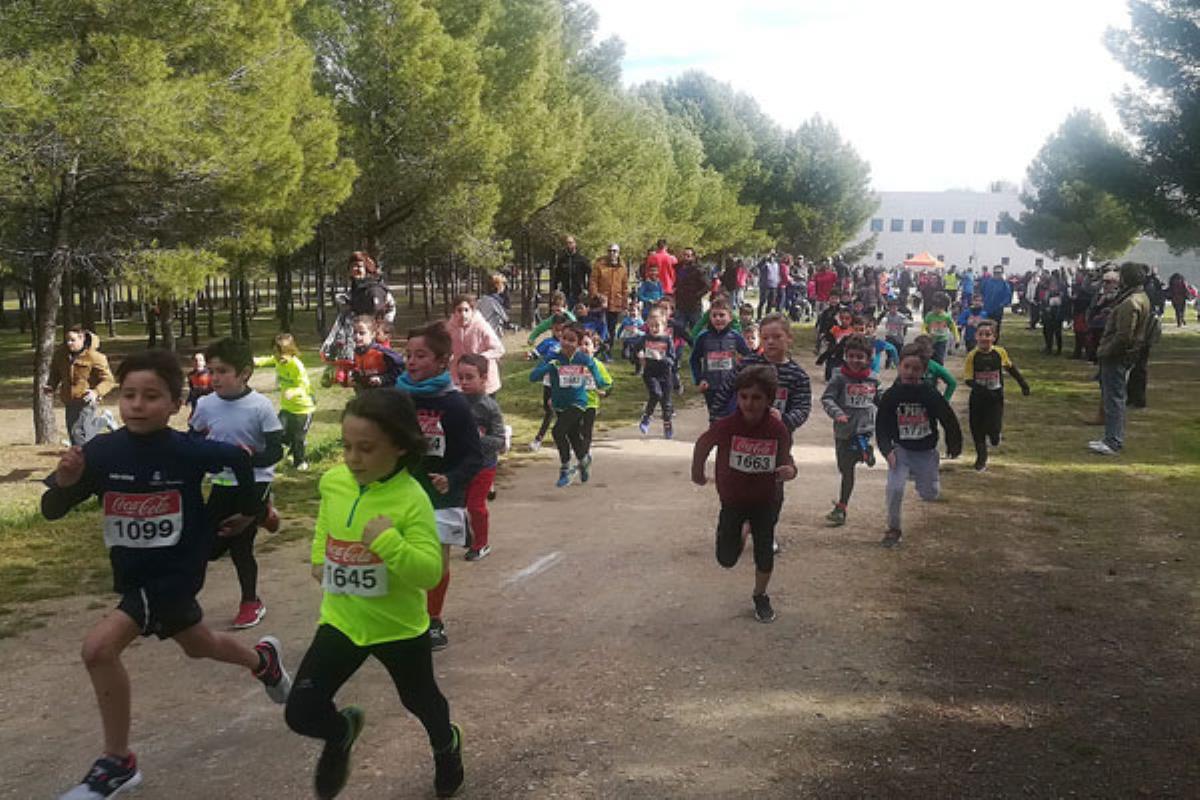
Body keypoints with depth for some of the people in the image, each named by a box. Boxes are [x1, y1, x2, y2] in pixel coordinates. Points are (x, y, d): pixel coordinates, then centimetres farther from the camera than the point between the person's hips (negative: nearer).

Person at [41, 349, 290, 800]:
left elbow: (238, 459, 0)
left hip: (176, 571, -5)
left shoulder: (187, 452, -20)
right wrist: (64, 482, -31)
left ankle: (117, 762, -4)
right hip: (131, 575, 5)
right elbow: (51, 512, -10)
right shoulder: (102, 452, -12)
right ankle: (263, 661, 58)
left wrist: (247, 510, 11)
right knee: (198, 646, 26)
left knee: (99, 647, -21)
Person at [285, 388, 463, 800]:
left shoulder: (411, 499, -26)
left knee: (420, 700, 23)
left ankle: (446, 744, 57)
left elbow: (430, 572, -30)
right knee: (300, 712, -2)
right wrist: (319, 557, 11)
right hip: (341, 621, 4)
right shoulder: (333, 481, -9)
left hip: (399, 626, -3)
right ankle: (342, 731, 33)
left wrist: (390, 543, -42)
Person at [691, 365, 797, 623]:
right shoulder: (726, 426, -24)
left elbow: (786, 458, -8)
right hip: (732, 500, 0)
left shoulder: (778, 429, -21)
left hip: (766, 500, 0)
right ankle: (738, 538, 44)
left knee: (765, 552, 4)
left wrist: (790, 470, -31)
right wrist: (697, 472, 9)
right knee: (726, 559, 7)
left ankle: (760, 596, 32)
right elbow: (703, 444, -4)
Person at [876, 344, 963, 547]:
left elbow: (949, 420, -2)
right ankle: (893, 529, 2)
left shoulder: (931, 395, -15)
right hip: (901, 450, 0)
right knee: (895, 488, -19)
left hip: (926, 452, 0)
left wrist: (954, 446, 7)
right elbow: (881, 427, -6)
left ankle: (927, 479, 50)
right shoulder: (891, 396, -12)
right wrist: (887, 450, -20)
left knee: (930, 494, 12)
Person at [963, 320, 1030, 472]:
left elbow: (1011, 367, 11)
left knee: (994, 429, -10)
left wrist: (1023, 383, 17)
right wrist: (982, 389, -27)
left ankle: (995, 436, 29)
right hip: (978, 398, 0)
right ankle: (981, 458, 30)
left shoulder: (1000, 353, -8)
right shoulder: (972, 356, -12)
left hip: (996, 398, 0)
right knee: (977, 430, 8)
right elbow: (968, 379, -11)